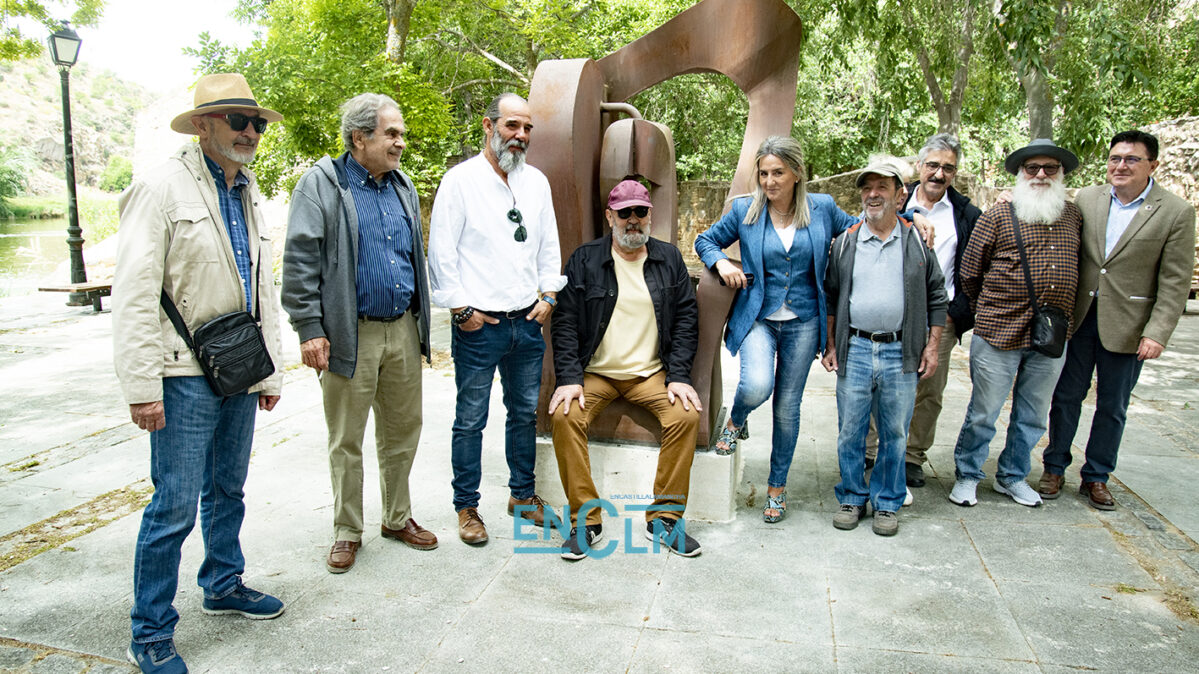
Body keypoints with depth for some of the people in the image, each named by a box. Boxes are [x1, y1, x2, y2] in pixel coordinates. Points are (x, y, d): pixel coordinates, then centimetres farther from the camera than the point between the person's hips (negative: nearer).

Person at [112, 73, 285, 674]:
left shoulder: (249, 194, 13)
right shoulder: (163, 187, -9)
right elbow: (135, 293, -14)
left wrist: (270, 370, 17)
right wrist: (142, 386, -17)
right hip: (186, 376, -7)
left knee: (228, 490, 19)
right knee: (175, 507, -1)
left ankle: (223, 584, 38)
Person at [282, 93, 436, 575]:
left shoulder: (403, 187, 14)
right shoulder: (321, 184, -5)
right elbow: (299, 262, -9)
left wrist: (420, 320, 17)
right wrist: (309, 329, -14)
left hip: (403, 331, 6)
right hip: (351, 336, -5)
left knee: (403, 431, 14)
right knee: (346, 441, 6)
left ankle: (398, 518, 30)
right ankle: (347, 532, 21)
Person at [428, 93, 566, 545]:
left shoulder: (536, 182, 12)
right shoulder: (461, 180, -4)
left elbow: (549, 245, 17)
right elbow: (441, 252, -6)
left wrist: (549, 294, 7)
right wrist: (461, 308, -10)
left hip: (527, 321, 5)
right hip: (478, 323, -5)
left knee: (525, 412, 14)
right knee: (471, 420, 4)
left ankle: (522, 494, 30)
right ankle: (467, 507, 18)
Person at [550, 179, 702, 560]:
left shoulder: (669, 260, 8)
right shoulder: (584, 260, 2)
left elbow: (686, 319, 5)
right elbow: (565, 323, -2)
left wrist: (679, 376, -7)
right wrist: (568, 379, -15)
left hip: (652, 373, 1)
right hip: (594, 372, -1)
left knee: (686, 415, -25)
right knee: (565, 416, -27)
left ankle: (664, 518, -9)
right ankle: (585, 519, -13)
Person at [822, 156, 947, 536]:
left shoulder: (917, 242, 4)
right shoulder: (845, 243, 5)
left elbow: (936, 296, 10)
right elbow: (830, 297, 11)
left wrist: (932, 345, 4)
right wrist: (830, 346, 6)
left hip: (901, 353, 0)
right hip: (855, 350, 1)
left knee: (894, 434, 7)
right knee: (850, 431, 6)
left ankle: (887, 503, 23)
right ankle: (852, 498, 23)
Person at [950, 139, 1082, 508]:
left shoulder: (1074, 216, 10)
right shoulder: (999, 215, -3)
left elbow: (1077, 269, 20)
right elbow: (969, 272, 2)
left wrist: (1061, 318, 14)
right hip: (999, 333, -4)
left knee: (1032, 416, 15)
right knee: (983, 413, 4)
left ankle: (1013, 475, 32)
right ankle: (967, 475, 22)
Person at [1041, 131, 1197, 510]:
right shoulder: (1085, 199, 2)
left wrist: (1157, 333, -13)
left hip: (1126, 325, -2)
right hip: (1078, 318, 2)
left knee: (1112, 407, 11)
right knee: (1066, 396, 10)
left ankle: (1096, 477, 26)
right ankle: (1054, 468, 25)